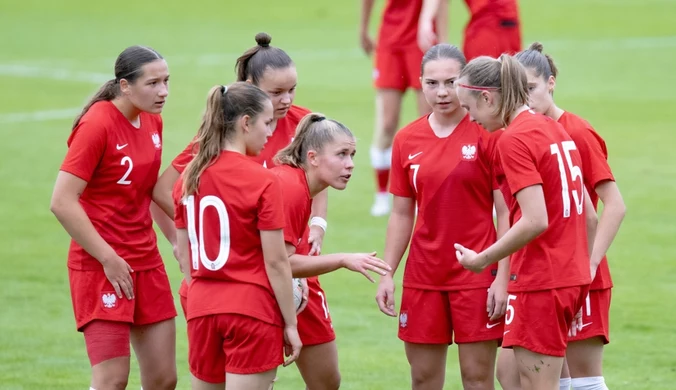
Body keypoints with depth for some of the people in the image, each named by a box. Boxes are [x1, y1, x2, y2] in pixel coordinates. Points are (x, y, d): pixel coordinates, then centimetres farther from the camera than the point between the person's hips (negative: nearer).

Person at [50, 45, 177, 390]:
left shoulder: (153, 123, 7)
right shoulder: (98, 125, -15)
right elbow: (62, 202, -19)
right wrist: (108, 259, -17)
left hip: (146, 261, 8)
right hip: (101, 267, -8)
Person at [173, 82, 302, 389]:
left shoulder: (189, 178, 5)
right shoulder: (262, 182, -12)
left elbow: (184, 255, 10)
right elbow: (276, 262, -11)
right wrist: (291, 324, -4)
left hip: (202, 308, 6)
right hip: (252, 311, -6)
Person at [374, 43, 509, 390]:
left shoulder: (488, 135, -7)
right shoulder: (406, 141, 5)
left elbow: (506, 212, -7)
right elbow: (401, 215, 12)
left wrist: (503, 277, -12)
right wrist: (387, 274, 7)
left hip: (477, 274, -4)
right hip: (423, 276, 4)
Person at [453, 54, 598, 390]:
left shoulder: (514, 140, -13)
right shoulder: (555, 129, 13)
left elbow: (536, 221, -22)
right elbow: (589, 216, 16)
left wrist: (482, 260, -13)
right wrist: (583, 268, 24)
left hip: (540, 285, -9)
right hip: (572, 279, 9)